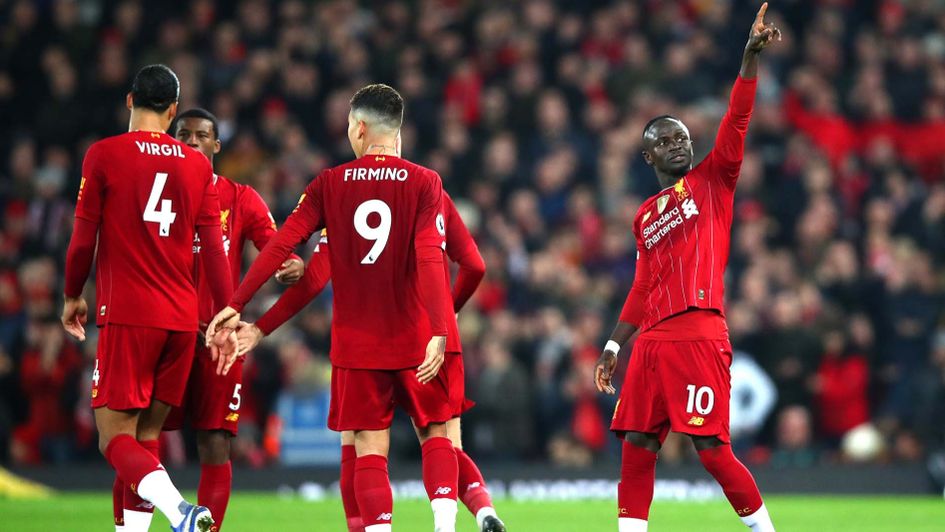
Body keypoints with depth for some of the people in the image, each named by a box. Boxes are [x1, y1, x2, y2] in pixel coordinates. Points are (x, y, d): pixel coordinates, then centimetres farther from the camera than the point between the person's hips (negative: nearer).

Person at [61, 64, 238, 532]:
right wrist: (226, 319, 10)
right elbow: (214, 248, 6)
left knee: (115, 436, -6)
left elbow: (83, 239, -1)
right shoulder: (198, 166, 8)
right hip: (183, 318, 4)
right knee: (147, 435, 11)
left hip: (126, 314, -4)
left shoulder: (104, 155, -2)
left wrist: (73, 296, 14)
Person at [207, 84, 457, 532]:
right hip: (414, 341, 0)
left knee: (370, 449, 3)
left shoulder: (330, 184, 0)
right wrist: (438, 333, -20)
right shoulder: (424, 183, -4)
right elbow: (429, 259, -15)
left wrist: (236, 305, -1)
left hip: (356, 343, 0)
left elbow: (280, 245, -5)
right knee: (435, 432, 13)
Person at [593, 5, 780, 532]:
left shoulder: (713, 179, 8)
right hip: (653, 340, 6)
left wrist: (751, 58, -18)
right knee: (637, 444, 2)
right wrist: (613, 346, 21)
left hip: (700, 336, -6)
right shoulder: (645, 217, 22)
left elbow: (736, 122, -6)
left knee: (711, 447, -10)